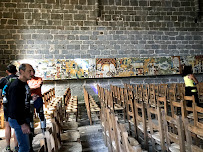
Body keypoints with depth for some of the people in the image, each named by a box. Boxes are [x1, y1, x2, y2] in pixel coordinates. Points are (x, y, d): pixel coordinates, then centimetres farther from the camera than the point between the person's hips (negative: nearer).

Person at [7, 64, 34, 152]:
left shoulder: (25, 84, 10)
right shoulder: (15, 86, -20)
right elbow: (14, 107, -24)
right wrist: (22, 124, -24)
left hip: (24, 119, 10)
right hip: (18, 120, -9)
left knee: (24, 145, 19)